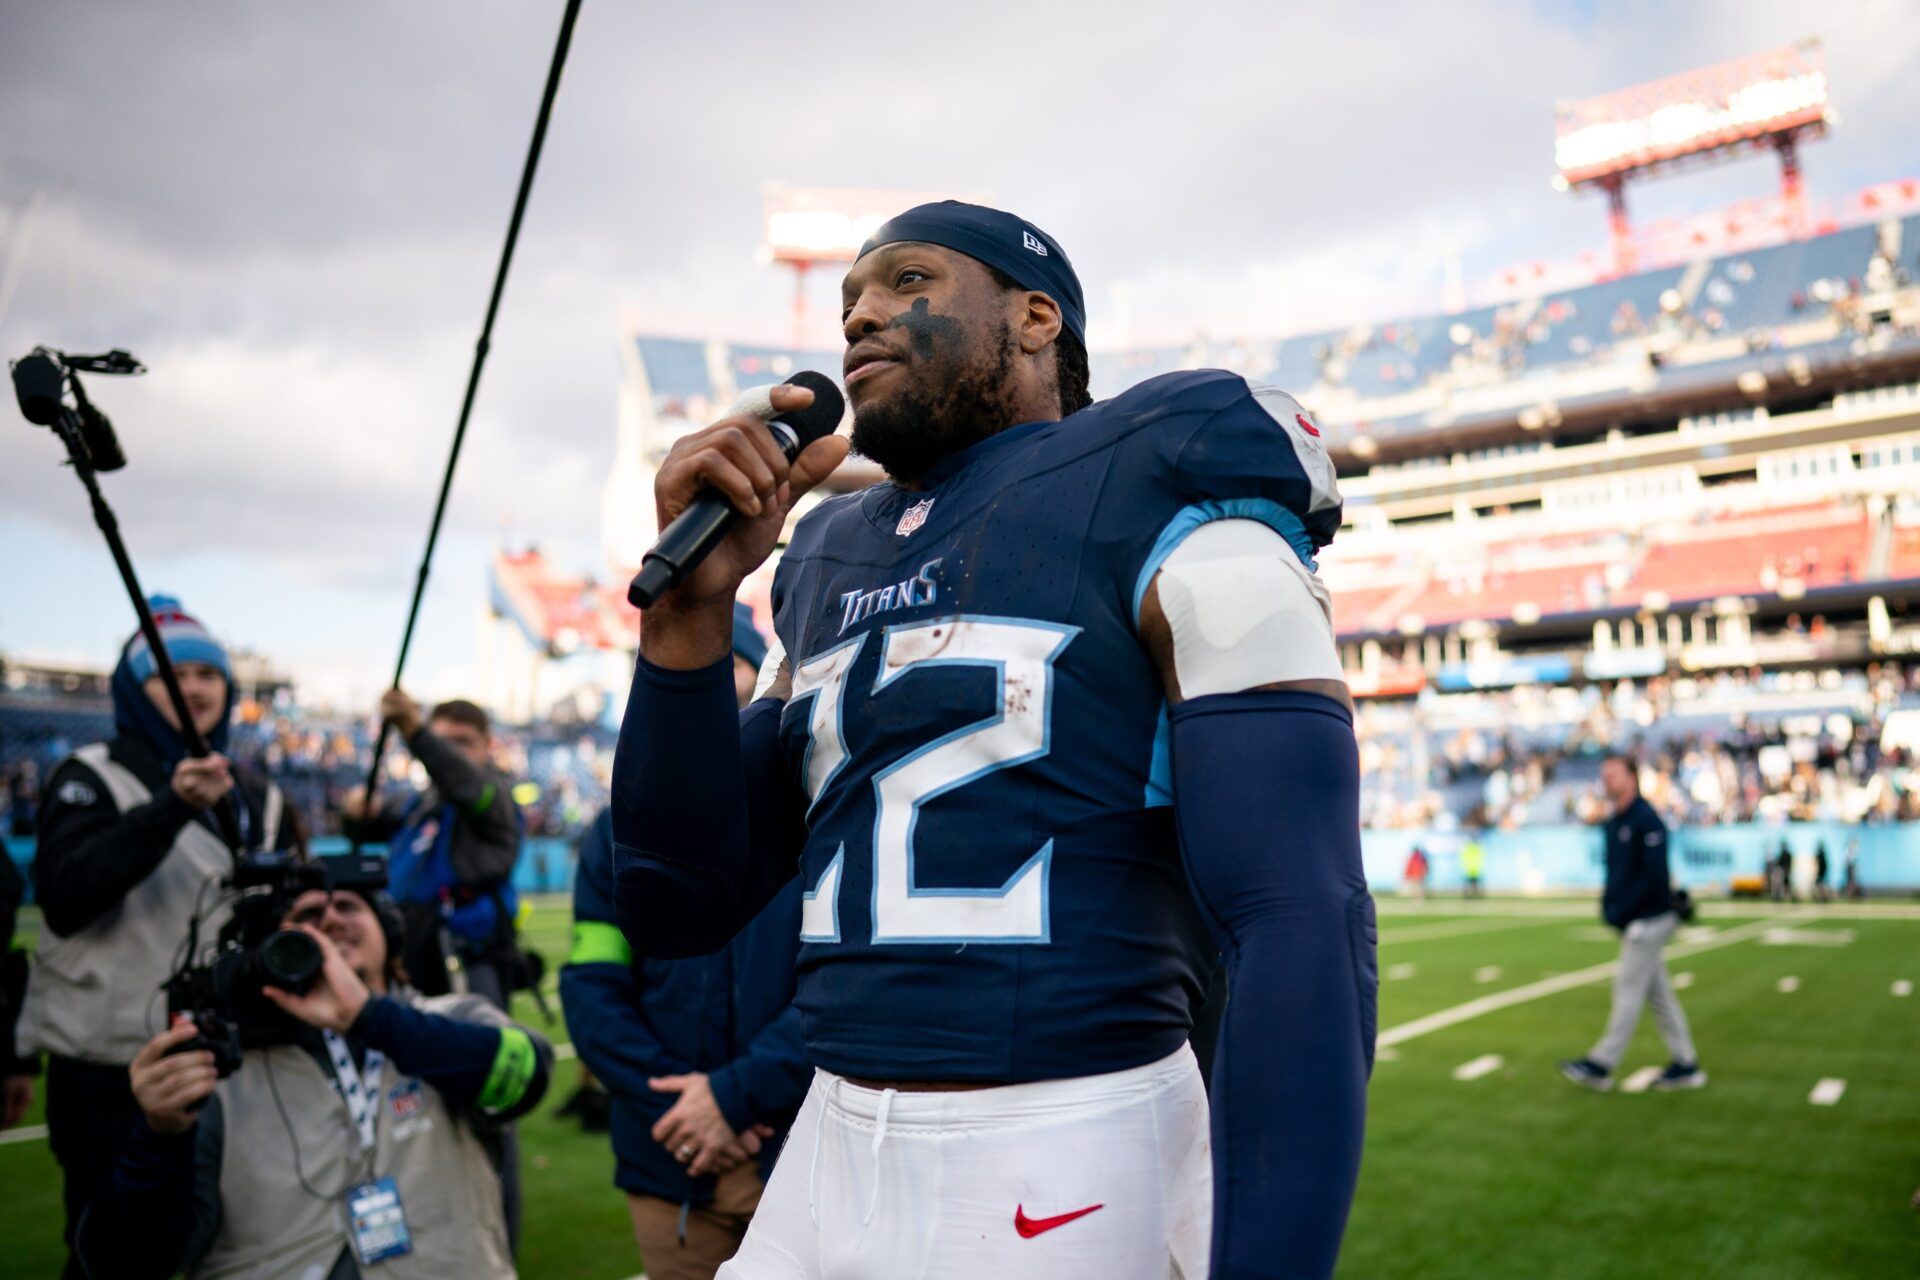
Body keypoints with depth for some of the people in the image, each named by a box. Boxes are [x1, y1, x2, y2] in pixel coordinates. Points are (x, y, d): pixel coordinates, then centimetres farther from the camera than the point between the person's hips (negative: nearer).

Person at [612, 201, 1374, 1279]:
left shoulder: (1171, 517, -9)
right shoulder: (827, 569, 11)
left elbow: (1304, 932, -17)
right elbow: (682, 905, 8)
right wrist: (693, 607, -4)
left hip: (1066, 1179, -6)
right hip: (827, 1164, 6)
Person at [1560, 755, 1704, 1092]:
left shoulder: (1646, 820, -15)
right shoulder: (1613, 824, 13)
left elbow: (1654, 875, -21)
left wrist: (1620, 911, -19)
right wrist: (1607, 904, 6)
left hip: (1648, 920, -9)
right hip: (1632, 922, 9)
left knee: (1628, 991, -4)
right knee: (1658, 993, 12)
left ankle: (1601, 1065, 0)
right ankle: (1685, 1065, 19)